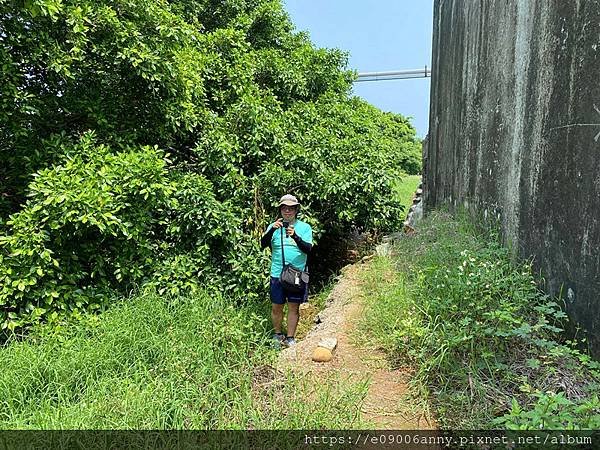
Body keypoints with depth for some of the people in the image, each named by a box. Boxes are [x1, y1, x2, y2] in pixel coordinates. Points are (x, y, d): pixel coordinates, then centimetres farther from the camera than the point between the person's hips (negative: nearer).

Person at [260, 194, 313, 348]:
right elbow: (263, 244, -10)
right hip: (277, 274, 1)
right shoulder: (273, 226, 3)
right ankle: (277, 335, 30)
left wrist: (295, 236, -27)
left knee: (294, 307, 6)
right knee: (276, 307, 9)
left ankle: (290, 338, 20)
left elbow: (308, 249, -11)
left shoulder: (304, 227, 1)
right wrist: (273, 229, -27)